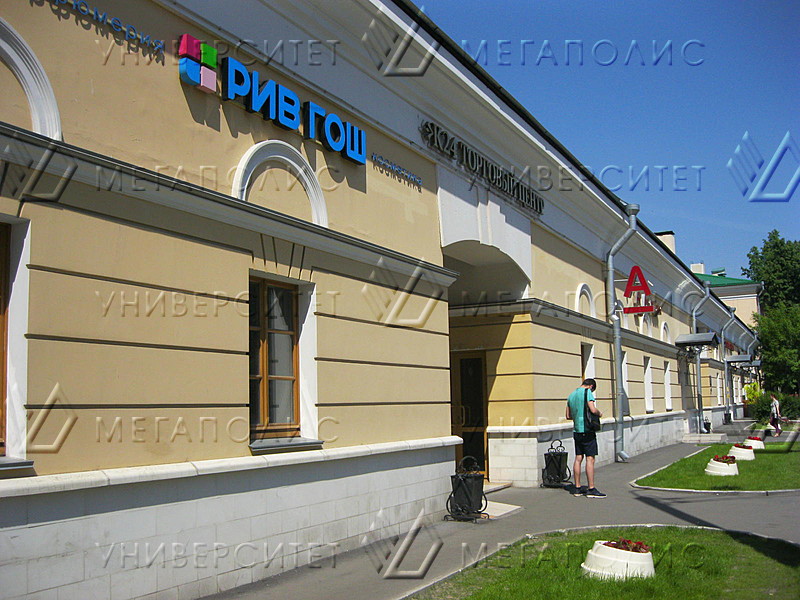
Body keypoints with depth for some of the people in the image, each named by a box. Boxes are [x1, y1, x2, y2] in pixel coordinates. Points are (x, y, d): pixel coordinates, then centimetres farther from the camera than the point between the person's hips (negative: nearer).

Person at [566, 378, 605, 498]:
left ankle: (577, 488, 12)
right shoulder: (587, 392, -7)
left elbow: (568, 416, 18)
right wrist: (599, 413, 0)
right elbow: (593, 409, -19)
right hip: (587, 430, -7)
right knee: (590, 459, -5)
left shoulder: (571, 395, 15)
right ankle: (591, 489, -6)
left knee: (578, 458, 9)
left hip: (576, 430, 7)